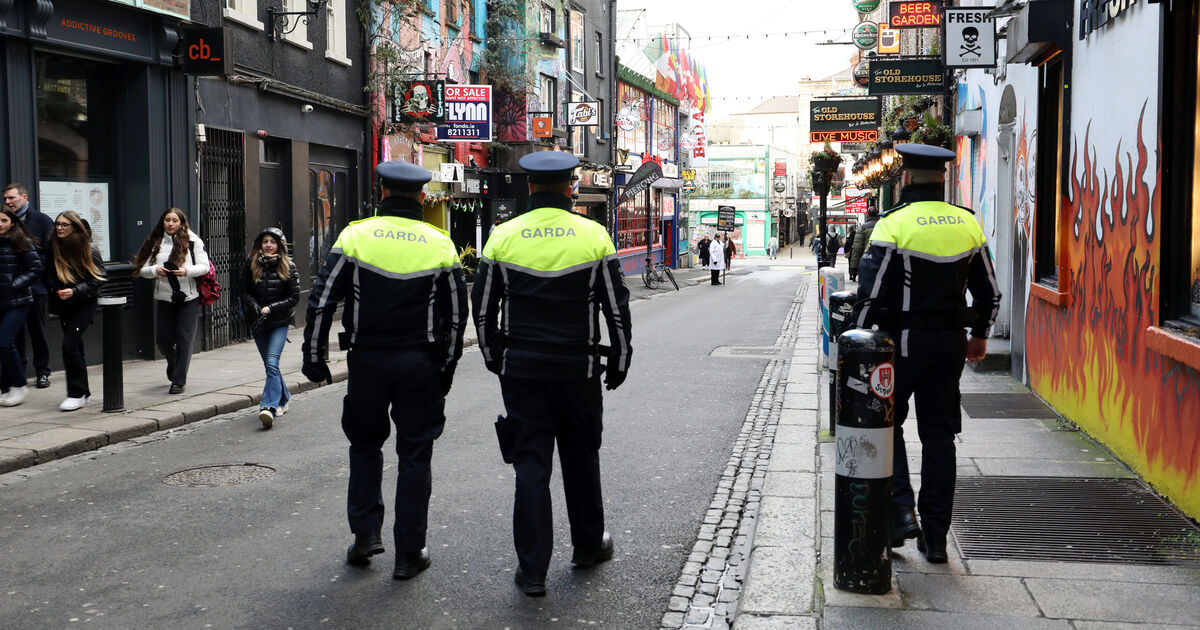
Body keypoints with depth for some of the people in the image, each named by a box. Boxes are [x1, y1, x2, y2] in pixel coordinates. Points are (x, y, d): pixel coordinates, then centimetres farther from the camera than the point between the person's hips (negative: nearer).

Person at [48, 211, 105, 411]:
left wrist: (75, 291, -21)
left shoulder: (89, 251, -11)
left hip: (85, 303, -5)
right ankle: (83, 392, 21)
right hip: (63, 304, 5)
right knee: (75, 346, 10)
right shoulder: (53, 248, 2)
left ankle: (76, 394, -8)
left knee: (69, 344, -15)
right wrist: (53, 299, 8)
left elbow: (97, 279, -11)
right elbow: (50, 275, 15)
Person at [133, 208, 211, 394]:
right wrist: (155, 270, -15)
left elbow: (204, 266, -5)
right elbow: (143, 269, 7)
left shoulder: (193, 241, -1)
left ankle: (179, 380, 3)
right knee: (163, 339, 5)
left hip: (189, 297, -3)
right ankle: (174, 363, 38)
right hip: (163, 298, 3)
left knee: (184, 338, -5)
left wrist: (187, 271, -23)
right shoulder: (155, 243, 7)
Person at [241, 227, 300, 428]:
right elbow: (244, 291, 9)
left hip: (279, 323, -4)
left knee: (272, 362, -19)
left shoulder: (288, 267, -3)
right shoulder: (251, 265, 3)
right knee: (269, 364, 12)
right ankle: (283, 400, 30)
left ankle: (268, 407, -28)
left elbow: (294, 297, -4)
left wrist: (270, 308, -13)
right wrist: (253, 305, -11)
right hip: (258, 322, 4)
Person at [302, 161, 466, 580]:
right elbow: (456, 314, 5)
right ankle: (409, 553, 10)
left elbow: (322, 301, -3)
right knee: (414, 455, 6)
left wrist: (314, 356, 5)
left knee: (365, 445, 19)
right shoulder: (440, 246, 1)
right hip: (420, 364, 0)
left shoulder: (355, 236, -2)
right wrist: (446, 369, 14)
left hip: (367, 361, 0)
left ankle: (366, 532, 13)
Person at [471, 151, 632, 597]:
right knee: (581, 458, 16)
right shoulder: (593, 236, -3)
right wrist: (619, 360, 11)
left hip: (520, 368, 1)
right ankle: (588, 546, 31)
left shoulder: (503, 237, -1)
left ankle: (532, 570, 3)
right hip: (578, 368, 0)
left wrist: (494, 357, 17)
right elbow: (617, 308, -1)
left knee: (530, 463, 3)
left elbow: (482, 307, 4)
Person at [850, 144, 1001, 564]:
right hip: (951, 344, 4)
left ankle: (901, 510, 0)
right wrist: (979, 336, 25)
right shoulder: (968, 225, 5)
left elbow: (870, 295, -14)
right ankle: (935, 537, 13)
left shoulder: (893, 225, -11)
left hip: (903, 341, -4)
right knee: (939, 436, 9)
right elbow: (989, 292, 11)